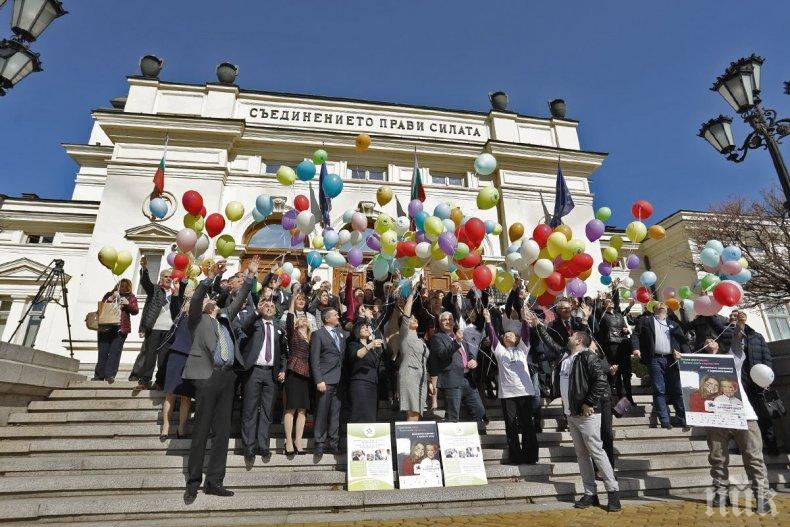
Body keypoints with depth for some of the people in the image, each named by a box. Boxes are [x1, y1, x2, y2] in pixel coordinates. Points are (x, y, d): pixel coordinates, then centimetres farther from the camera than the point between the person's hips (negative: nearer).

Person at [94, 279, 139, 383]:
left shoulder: (131, 297, 13)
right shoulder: (109, 295, 17)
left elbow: (135, 311, 5)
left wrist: (128, 304, -12)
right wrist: (110, 299, -6)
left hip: (121, 328, -2)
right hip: (106, 327, 2)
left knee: (115, 352, -7)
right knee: (103, 351, 2)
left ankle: (110, 375, -6)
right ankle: (99, 375, 11)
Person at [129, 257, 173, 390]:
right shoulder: (154, 289, 10)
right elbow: (144, 281, -10)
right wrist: (144, 269, -26)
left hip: (169, 329, 2)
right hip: (154, 327, -2)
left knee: (164, 356, 2)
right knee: (148, 354, 1)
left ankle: (160, 381, 8)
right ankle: (144, 380, 9)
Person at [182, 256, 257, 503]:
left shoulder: (225, 316, 21)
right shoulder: (198, 319, 6)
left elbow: (239, 300, 22)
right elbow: (194, 300, -11)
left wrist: (251, 275, 14)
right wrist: (209, 278, -24)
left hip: (227, 375, 5)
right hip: (207, 375, -5)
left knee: (222, 430, 7)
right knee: (201, 430, 1)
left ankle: (214, 481, 16)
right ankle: (193, 483, 12)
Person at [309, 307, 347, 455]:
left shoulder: (341, 332, 16)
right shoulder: (318, 334, -1)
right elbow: (314, 360, -6)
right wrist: (319, 380, -13)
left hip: (340, 379, 5)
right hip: (326, 379, -5)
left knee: (336, 413, 9)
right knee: (322, 412, -1)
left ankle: (334, 443, 17)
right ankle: (319, 443, 9)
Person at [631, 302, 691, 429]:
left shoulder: (673, 324, 20)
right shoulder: (645, 321, 12)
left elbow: (683, 340, 14)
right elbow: (635, 334, 4)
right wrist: (636, 348, -12)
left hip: (672, 360, 3)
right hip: (655, 359, -2)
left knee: (678, 390, 2)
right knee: (659, 391, -3)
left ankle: (683, 418, 12)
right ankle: (665, 421, -1)